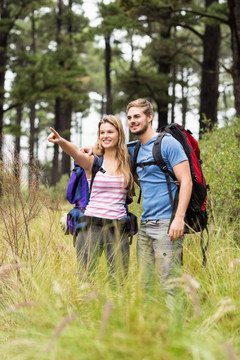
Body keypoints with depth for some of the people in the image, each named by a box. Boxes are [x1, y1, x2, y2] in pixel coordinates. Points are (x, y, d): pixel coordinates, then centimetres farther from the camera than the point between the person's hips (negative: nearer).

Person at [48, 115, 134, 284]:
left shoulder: (128, 162, 10)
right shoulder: (93, 162, 2)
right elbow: (76, 152, -18)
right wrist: (60, 141, -40)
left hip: (119, 228, 2)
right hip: (92, 226, -2)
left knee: (119, 280, 4)